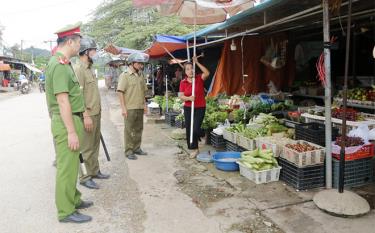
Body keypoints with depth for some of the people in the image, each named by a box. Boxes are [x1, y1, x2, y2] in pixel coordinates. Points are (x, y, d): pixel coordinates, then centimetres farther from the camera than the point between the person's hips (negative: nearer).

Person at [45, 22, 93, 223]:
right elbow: (63, 101, -22)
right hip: (66, 122, -10)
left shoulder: (62, 63, 14)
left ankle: (73, 200, 32)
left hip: (72, 119, 10)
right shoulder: (59, 65, -17)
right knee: (66, 167, -2)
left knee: (71, 165, 18)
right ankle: (66, 211, 9)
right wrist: (71, 132, -23)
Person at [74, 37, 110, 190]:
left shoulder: (89, 69, 16)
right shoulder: (78, 69, -14)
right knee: (86, 148, -1)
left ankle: (94, 171, 29)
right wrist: (86, 115, -23)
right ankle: (85, 177, 10)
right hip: (87, 115, -9)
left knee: (95, 145, 17)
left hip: (96, 114, 9)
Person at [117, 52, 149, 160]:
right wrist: (123, 107, -15)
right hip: (130, 108, -6)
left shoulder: (141, 75, 11)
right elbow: (120, 92, -10)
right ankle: (129, 151, 11)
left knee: (138, 129, 13)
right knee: (129, 130, 2)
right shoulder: (125, 75, -6)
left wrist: (144, 104, 12)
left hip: (140, 107, 6)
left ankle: (137, 148, 26)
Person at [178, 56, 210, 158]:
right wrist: (189, 98, -23)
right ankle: (193, 149, 21)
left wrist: (197, 63, -21)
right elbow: (181, 96, -3)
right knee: (189, 129, 4)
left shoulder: (199, 78, -4)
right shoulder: (183, 82, -1)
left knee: (196, 129, -11)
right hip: (188, 108, 3)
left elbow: (207, 73, -23)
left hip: (200, 108, -2)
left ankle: (202, 134, 28)